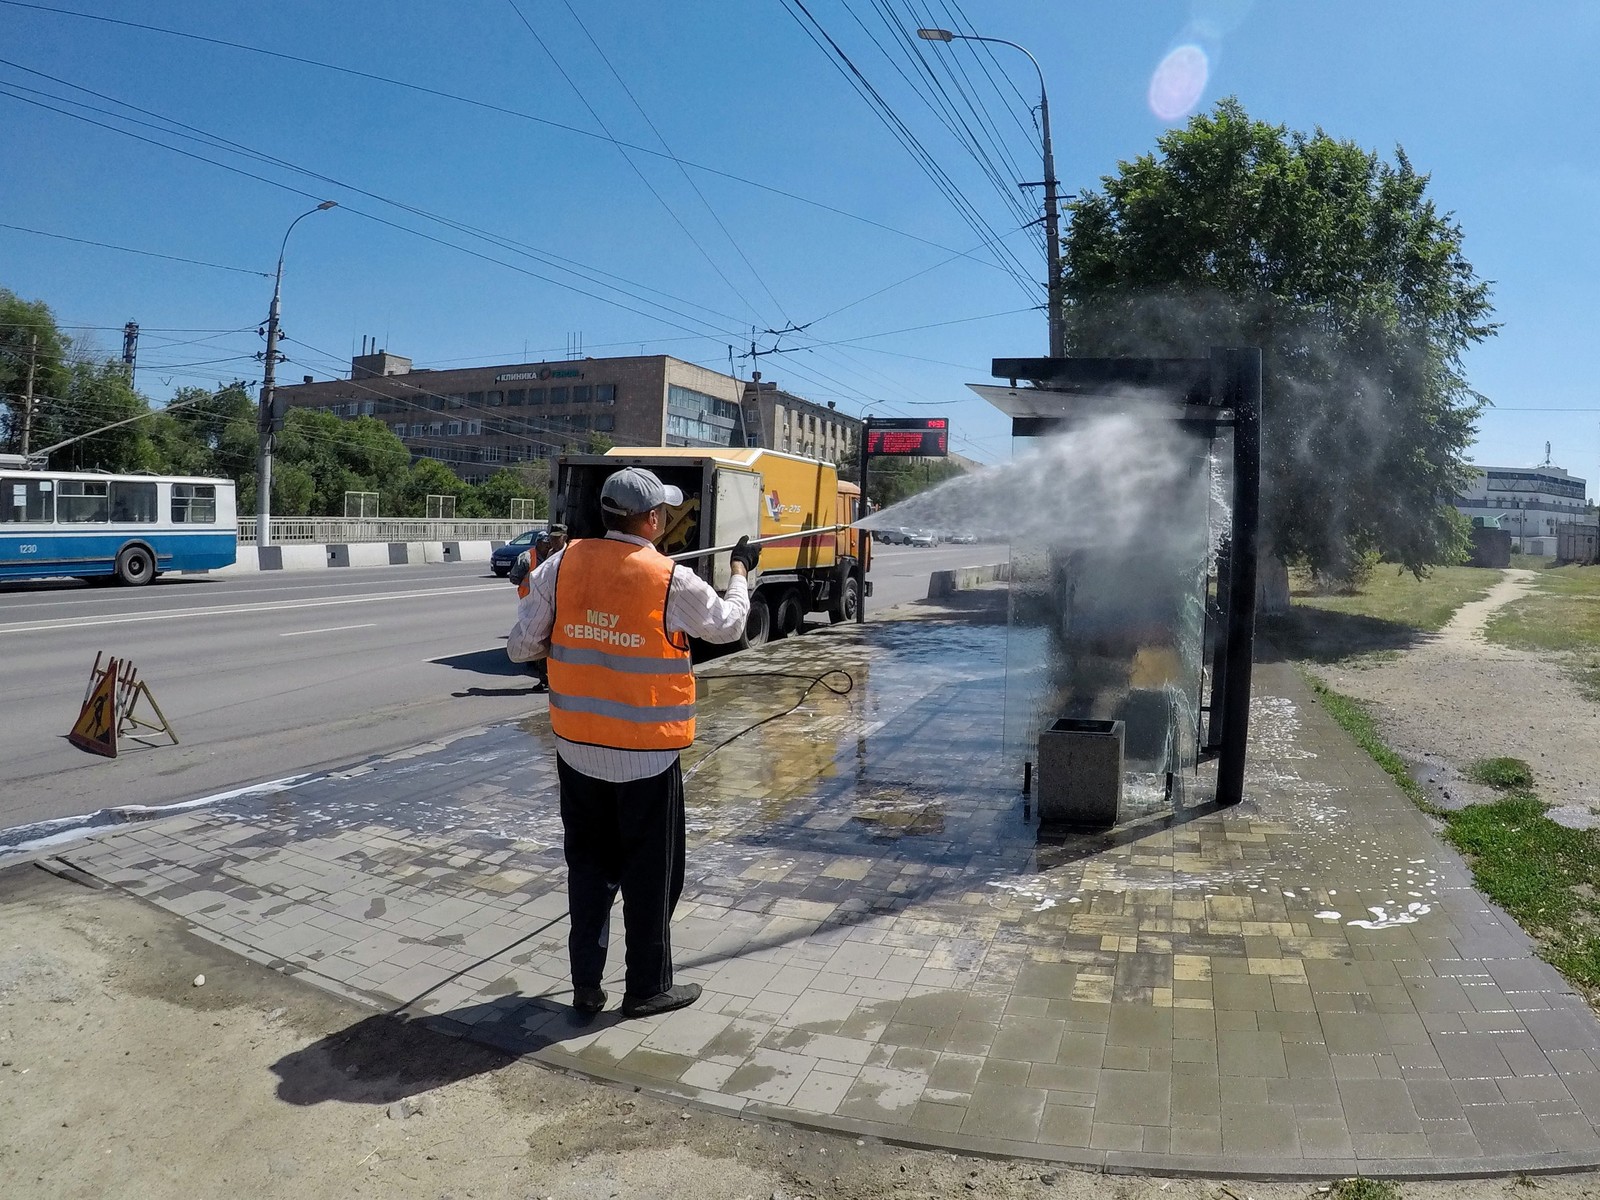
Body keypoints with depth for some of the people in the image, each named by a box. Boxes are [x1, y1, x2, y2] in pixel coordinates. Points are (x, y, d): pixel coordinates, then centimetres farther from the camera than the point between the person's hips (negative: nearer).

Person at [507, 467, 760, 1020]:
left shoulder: (561, 565, -5)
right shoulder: (672, 581, -14)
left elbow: (520, 647, -1)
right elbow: (727, 626, 5)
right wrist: (741, 571, 21)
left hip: (577, 747, 4)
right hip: (647, 752, -4)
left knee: (588, 864, 18)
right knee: (651, 872, 12)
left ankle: (586, 985, 27)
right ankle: (647, 988, 25)